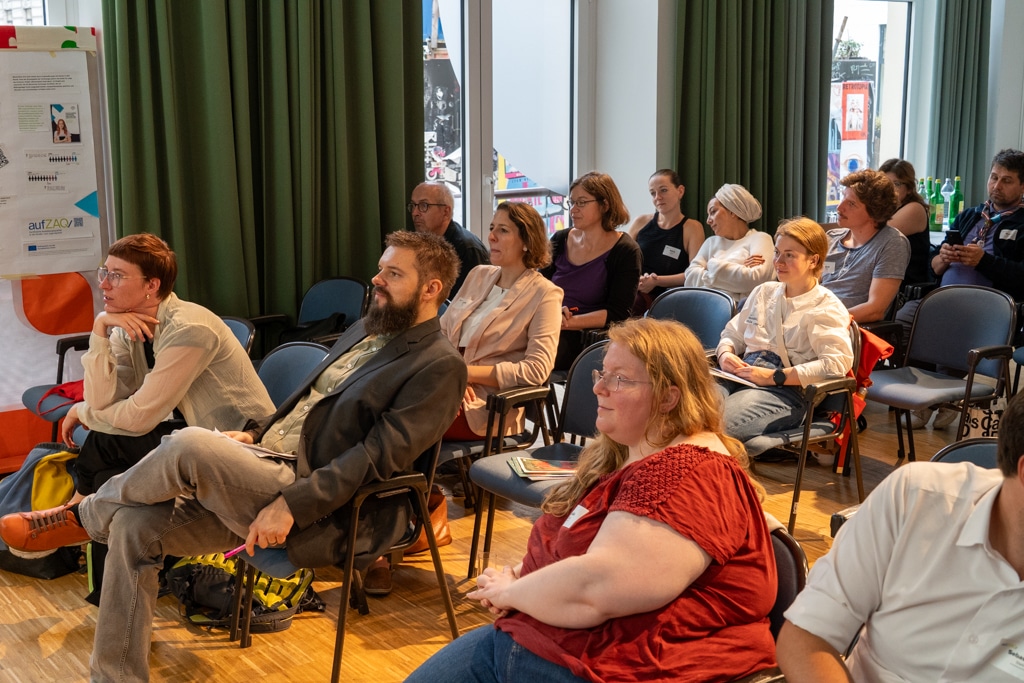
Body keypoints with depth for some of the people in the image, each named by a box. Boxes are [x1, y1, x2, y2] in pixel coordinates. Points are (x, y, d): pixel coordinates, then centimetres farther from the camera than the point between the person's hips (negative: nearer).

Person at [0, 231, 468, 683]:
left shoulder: (440, 366, -9)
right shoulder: (366, 331, 18)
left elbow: (378, 455, -18)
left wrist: (291, 506, -24)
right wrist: (255, 433, 9)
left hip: (308, 500, -9)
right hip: (266, 459, 9)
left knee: (189, 445, -28)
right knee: (135, 526, -8)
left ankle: (84, 517, 1)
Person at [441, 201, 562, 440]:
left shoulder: (543, 294, -4)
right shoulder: (478, 275, 15)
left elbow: (536, 370, -14)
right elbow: (441, 331, 12)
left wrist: (466, 372, -15)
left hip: (485, 408, -6)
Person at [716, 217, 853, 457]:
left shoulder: (827, 308, 3)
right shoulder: (763, 292, 25)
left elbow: (837, 363, -12)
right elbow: (732, 334, 31)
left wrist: (774, 377, -14)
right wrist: (725, 354, 4)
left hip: (785, 391, -6)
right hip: (739, 375, 6)